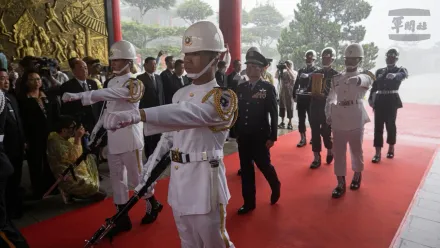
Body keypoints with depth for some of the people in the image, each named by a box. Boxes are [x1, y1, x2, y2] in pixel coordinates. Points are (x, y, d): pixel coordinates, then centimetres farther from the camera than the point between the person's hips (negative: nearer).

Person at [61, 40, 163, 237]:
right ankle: (123, 218, 23)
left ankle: (153, 205, 30)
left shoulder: (134, 84, -12)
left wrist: (79, 96, -37)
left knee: (136, 177, 5)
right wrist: (95, 131, 12)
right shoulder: (111, 82, 13)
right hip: (113, 139, 7)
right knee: (117, 179, 11)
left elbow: (107, 94, -29)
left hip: (129, 139, -7)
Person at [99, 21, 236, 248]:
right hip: (178, 181, 7)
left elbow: (189, 113, -34)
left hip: (205, 182, -7)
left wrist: (139, 115, -46)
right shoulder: (180, 94, 9)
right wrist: (149, 167, 6)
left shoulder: (224, 97, -15)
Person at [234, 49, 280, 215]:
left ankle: (275, 186, 39)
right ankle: (249, 202, 22)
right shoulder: (241, 88, 6)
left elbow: (274, 114, -7)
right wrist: (236, 133, 7)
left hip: (260, 136, -4)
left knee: (264, 165, 6)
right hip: (243, 137, 4)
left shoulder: (268, 88, -6)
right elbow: (237, 112, 8)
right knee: (246, 169, 9)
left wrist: (272, 137, -11)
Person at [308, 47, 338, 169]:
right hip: (315, 106, 4)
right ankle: (317, 158, 12)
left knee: (325, 131, -2)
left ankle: (330, 150, 29)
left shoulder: (336, 74, -1)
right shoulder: (315, 73, 10)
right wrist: (315, 94, -8)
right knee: (315, 131, 3)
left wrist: (325, 96, -19)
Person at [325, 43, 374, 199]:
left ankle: (357, 176, 38)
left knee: (356, 150, 12)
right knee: (338, 152, 5)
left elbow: (366, 80, -28)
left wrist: (357, 79, -50)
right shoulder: (336, 78, 9)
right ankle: (341, 183, 17)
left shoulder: (364, 76, -2)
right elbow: (330, 98, 12)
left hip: (356, 120, -2)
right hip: (338, 120, 3)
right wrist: (328, 115, 0)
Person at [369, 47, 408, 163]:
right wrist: (370, 98, -6)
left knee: (390, 124, 6)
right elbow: (374, 86, 10)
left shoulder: (400, 70, 2)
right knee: (378, 125, -2)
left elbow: (403, 75, -23)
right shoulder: (379, 71, 13)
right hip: (379, 100, 2)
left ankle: (391, 148, 27)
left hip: (392, 100, -2)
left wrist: (394, 75, -48)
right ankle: (378, 153, 1)